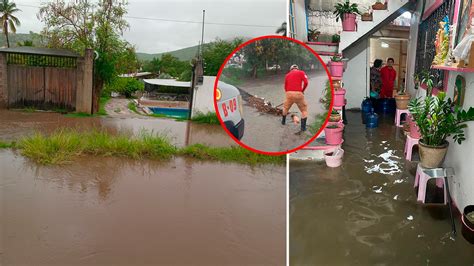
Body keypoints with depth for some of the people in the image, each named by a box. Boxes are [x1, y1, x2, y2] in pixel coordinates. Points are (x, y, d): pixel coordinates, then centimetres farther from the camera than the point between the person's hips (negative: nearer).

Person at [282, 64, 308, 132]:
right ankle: (303, 127, 7)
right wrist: (302, 90, 11)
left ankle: (283, 121, 44)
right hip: (298, 93, -3)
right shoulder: (301, 72, 8)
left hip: (289, 93, 3)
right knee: (304, 109, 12)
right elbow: (306, 82, -4)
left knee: (286, 107, 27)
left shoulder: (287, 75, 18)